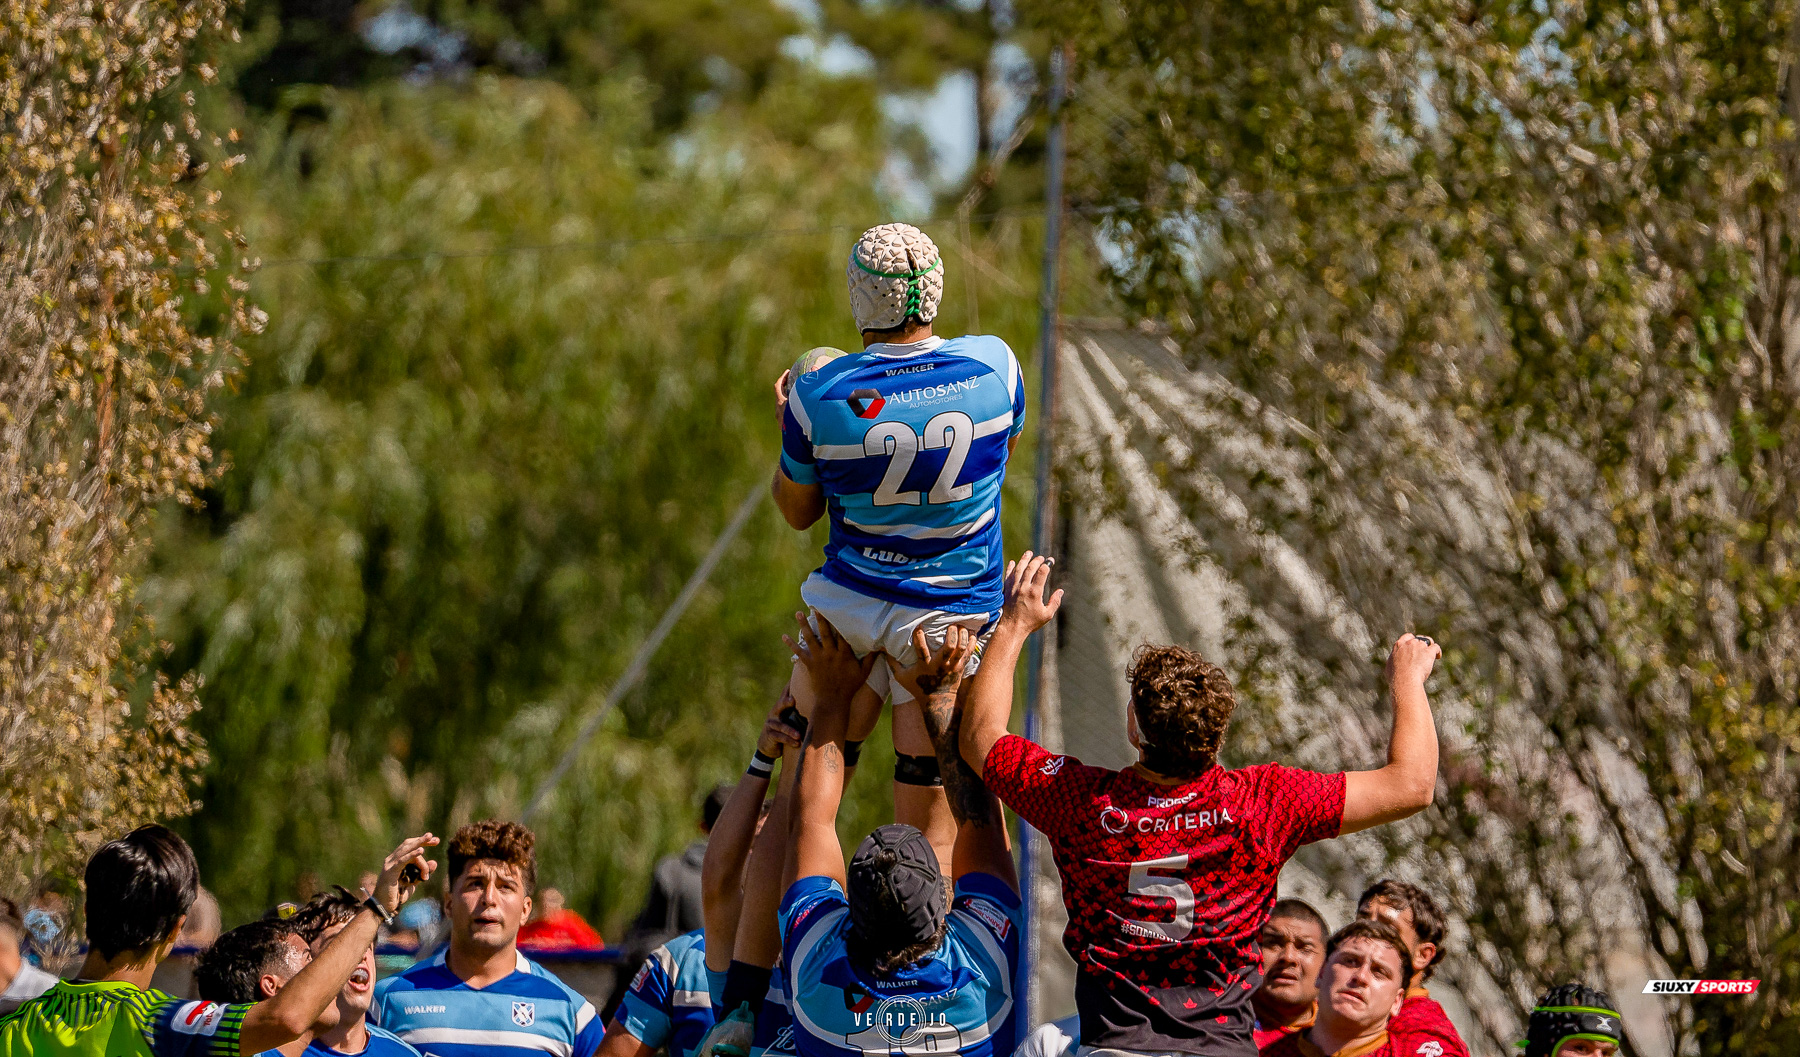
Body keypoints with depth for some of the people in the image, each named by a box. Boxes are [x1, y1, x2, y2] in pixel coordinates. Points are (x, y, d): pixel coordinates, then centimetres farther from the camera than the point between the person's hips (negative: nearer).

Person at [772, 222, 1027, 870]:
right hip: (955, 611, 1)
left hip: (847, 600, -1)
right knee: (928, 839, 4)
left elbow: (797, 511, 5)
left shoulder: (819, 397, -13)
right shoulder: (995, 365, -10)